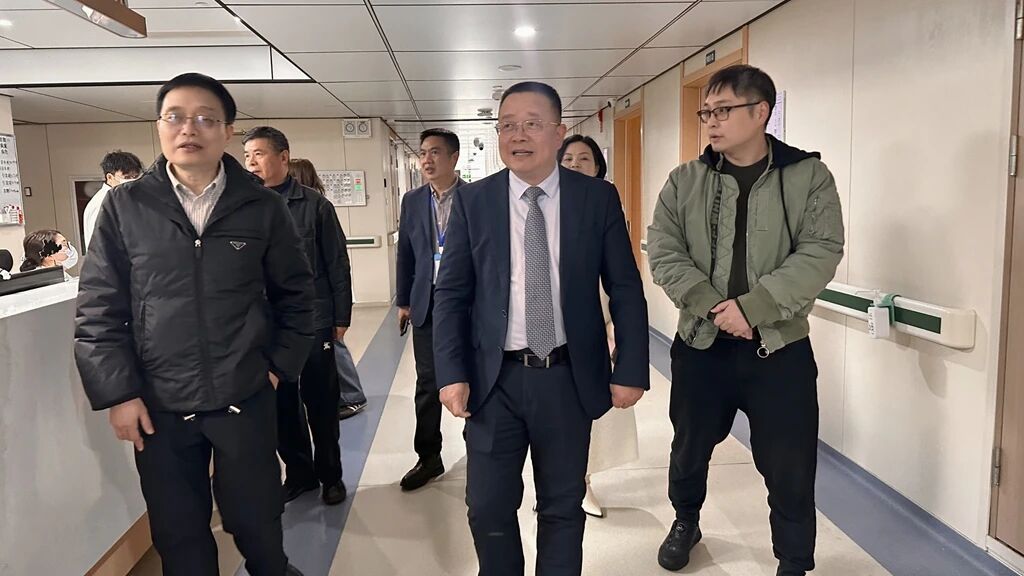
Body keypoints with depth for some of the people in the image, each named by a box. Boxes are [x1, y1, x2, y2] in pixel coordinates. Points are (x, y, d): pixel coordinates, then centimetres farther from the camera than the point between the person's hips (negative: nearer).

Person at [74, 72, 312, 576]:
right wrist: (118, 394, -4)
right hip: (158, 405, 1)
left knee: (256, 520, 13)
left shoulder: (262, 206, -2)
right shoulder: (123, 206, -1)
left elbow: (295, 293, 6)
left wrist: (280, 365, 1)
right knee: (178, 535, 14)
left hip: (246, 398, 0)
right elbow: (98, 309, 0)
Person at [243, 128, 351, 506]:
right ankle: (299, 472, 29)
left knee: (321, 404, 8)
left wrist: (341, 318, -3)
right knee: (280, 404, 11)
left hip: (313, 322, -2)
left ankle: (330, 474, 25)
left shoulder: (314, 205, -4)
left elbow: (337, 264, -2)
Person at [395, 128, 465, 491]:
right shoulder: (412, 201, 7)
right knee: (427, 385, 7)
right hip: (427, 305, 3)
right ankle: (428, 458, 19)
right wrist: (403, 301, 9)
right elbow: (405, 254, 11)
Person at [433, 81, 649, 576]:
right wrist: (451, 374, -7)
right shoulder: (471, 201, 0)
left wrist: (631, 370, -4)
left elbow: (626, 290, 1)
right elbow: (451, 294, 1)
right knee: (488, 507, 10)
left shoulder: (598, 198, -1)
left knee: (563, 506, 15)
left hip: (569, 378, 0)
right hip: (494, 378, 1)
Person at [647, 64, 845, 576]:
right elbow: (663, 254, -5)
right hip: (700, 343, 2)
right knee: (690, 449, 18)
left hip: (781, 347, -2)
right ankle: (686, 522, 46)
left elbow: (820, 254, -11)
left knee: (789, 468, 7)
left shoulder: (809, 176, -3)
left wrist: (753, 307, -21)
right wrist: (715, 307, -17)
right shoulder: (684, 182, 2)